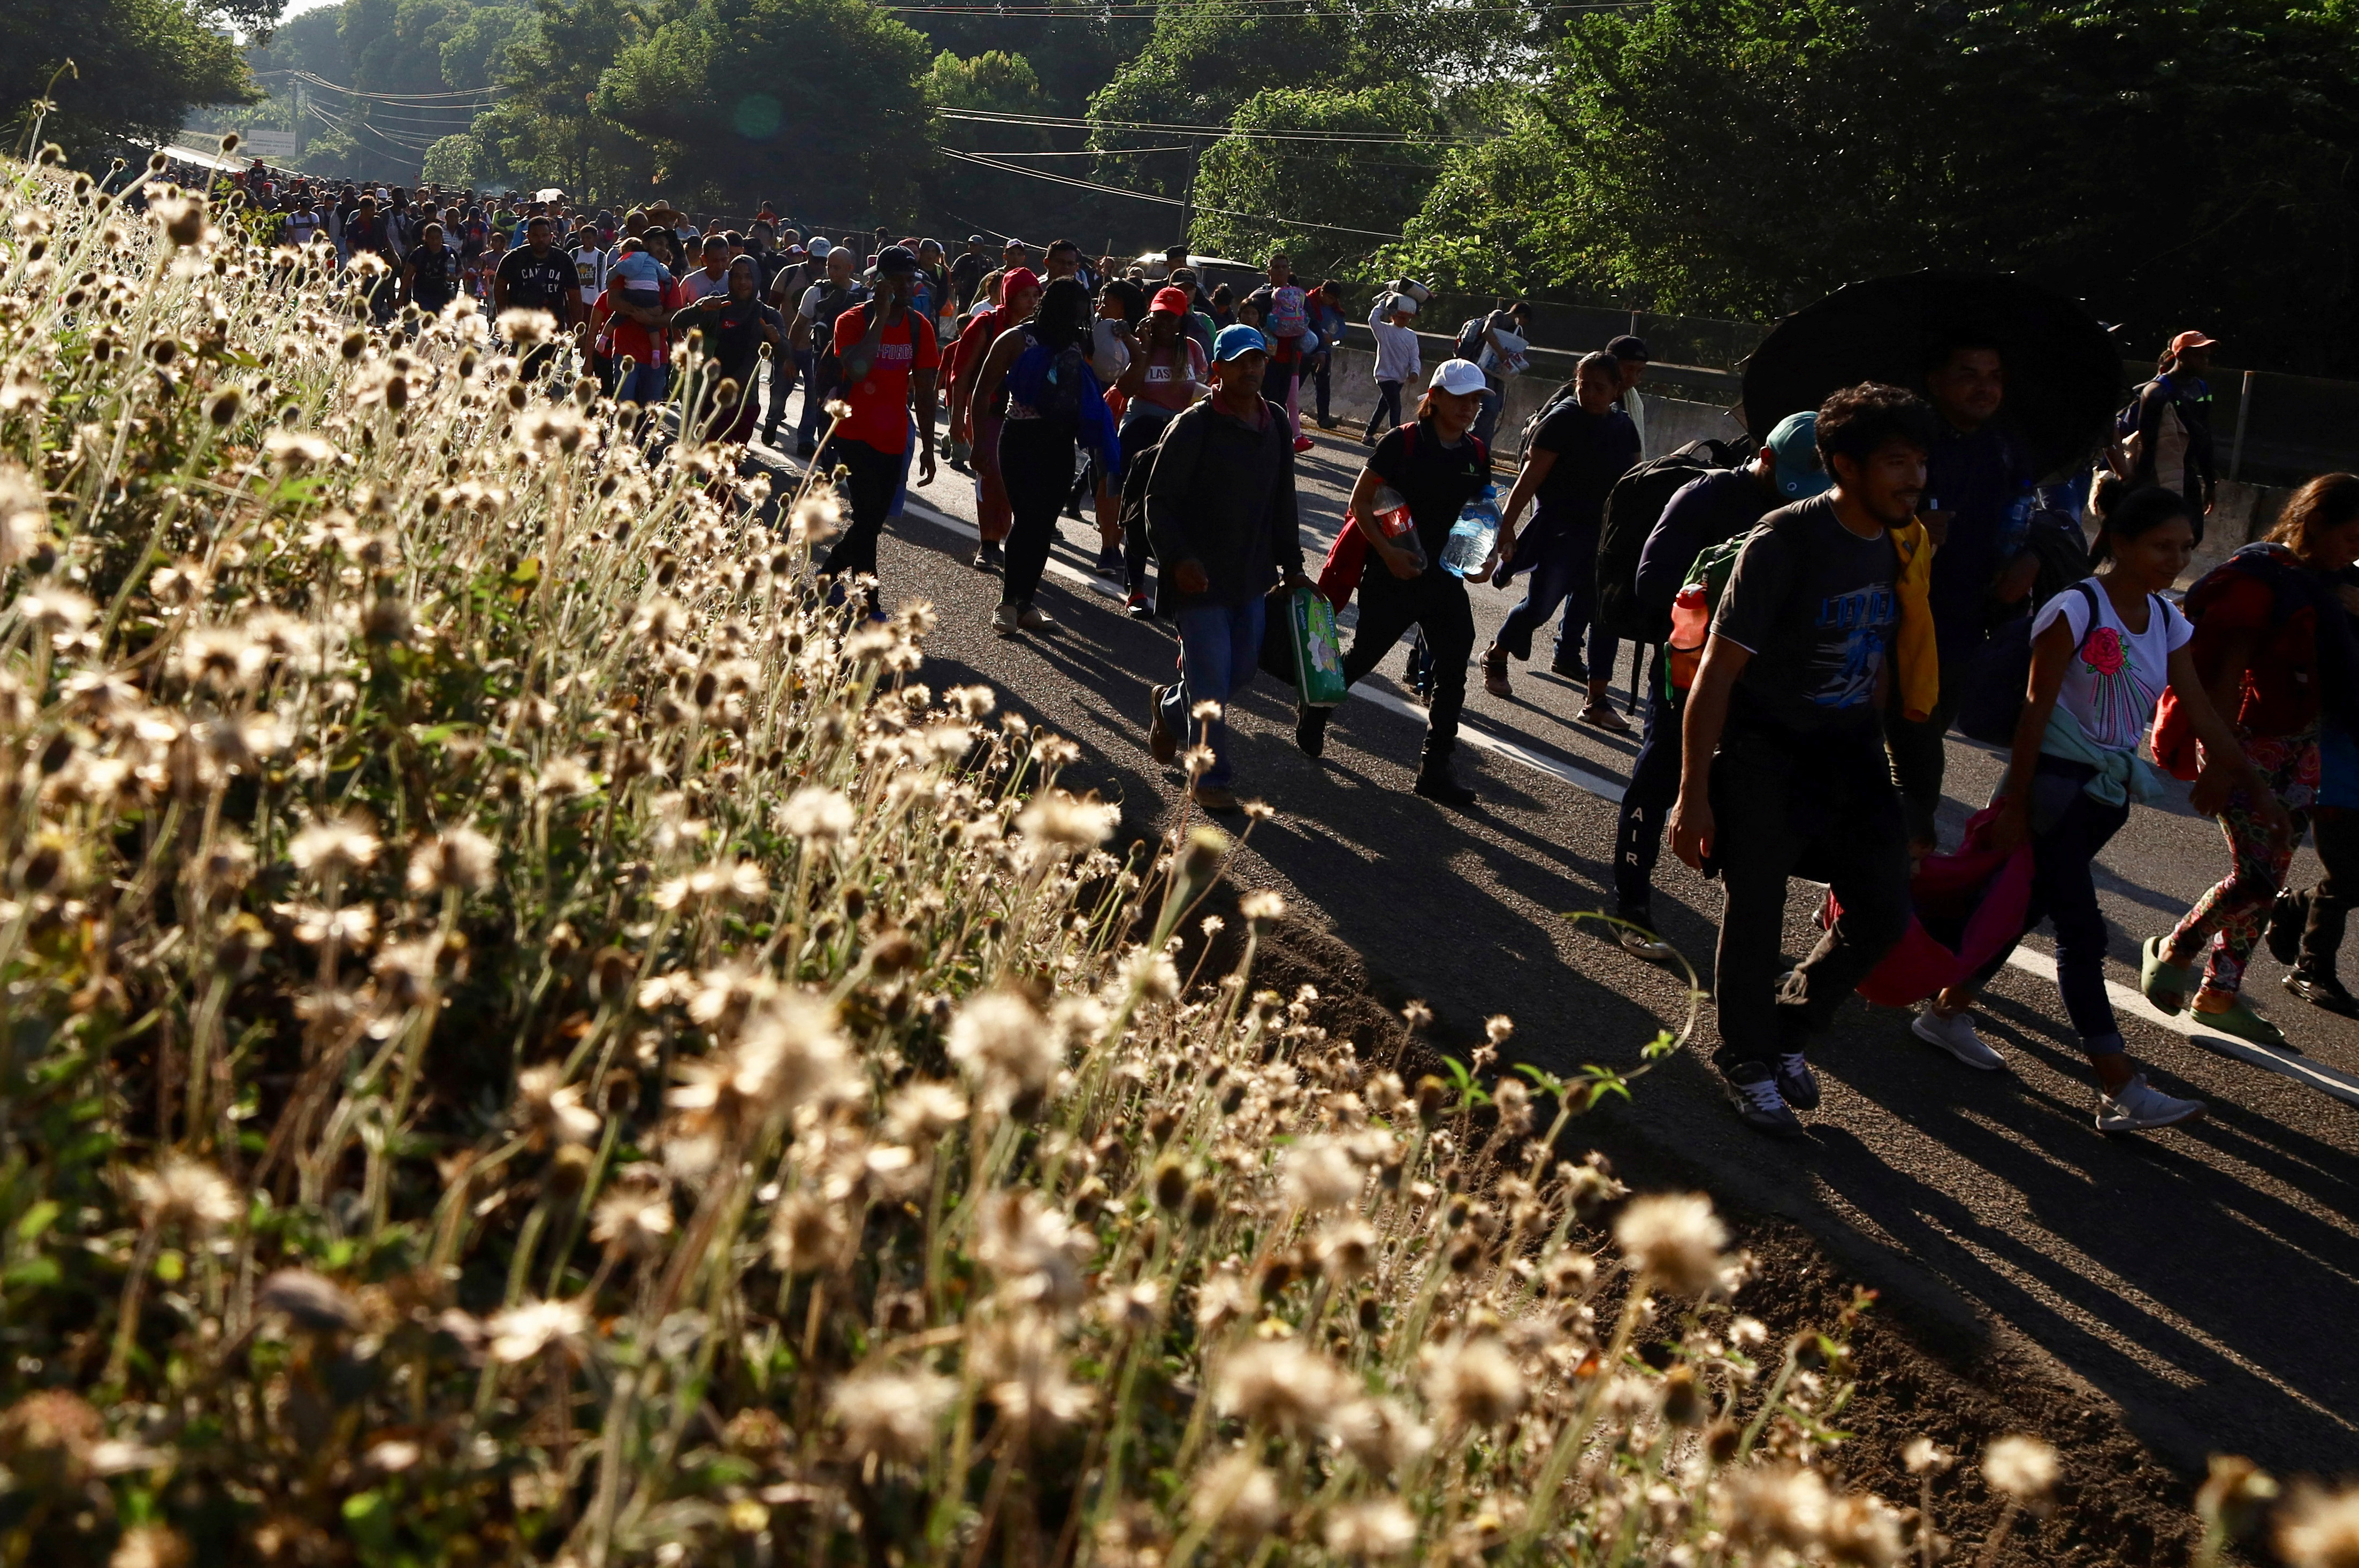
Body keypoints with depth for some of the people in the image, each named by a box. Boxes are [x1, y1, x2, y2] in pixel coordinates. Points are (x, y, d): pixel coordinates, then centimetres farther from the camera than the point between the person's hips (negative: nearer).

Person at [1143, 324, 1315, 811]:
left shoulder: (1276, 424, 7)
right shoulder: (1193, 427, -14)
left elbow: (1283, 503, 17)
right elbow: (1159, 502, -12)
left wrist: (1292, 567, 16)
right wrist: (1178, 560, -24)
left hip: (1252, 576, 7)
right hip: (1199, 578, -7)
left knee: (1242, 667, 14)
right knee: (1211, 681, -4)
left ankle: (1170, 707, 42)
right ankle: (1210, 778, 9)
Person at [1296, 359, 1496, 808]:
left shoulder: (1477, 454, 4)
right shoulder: (1403, 443, -12)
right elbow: (1361, 503, -10)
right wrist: (1388, 552, -20)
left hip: (1446, 577, 5)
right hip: (1394, 575, -5)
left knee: (1453, 673, -2)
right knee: (1364, 656, 9)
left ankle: (1434, 770, 5)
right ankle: (1314, 710, 38)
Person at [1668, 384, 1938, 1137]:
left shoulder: (1906, 544, -1)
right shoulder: (1785, 542, -20)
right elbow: (1717, 672, -18)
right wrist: (1693, 794, -18)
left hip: (1849, 750, 6)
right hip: (1765, 750, -6)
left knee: (1883, 912, 6)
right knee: (1757, 915, -1)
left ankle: (1790, 1030, 29)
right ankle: (1749, 1062, 21)